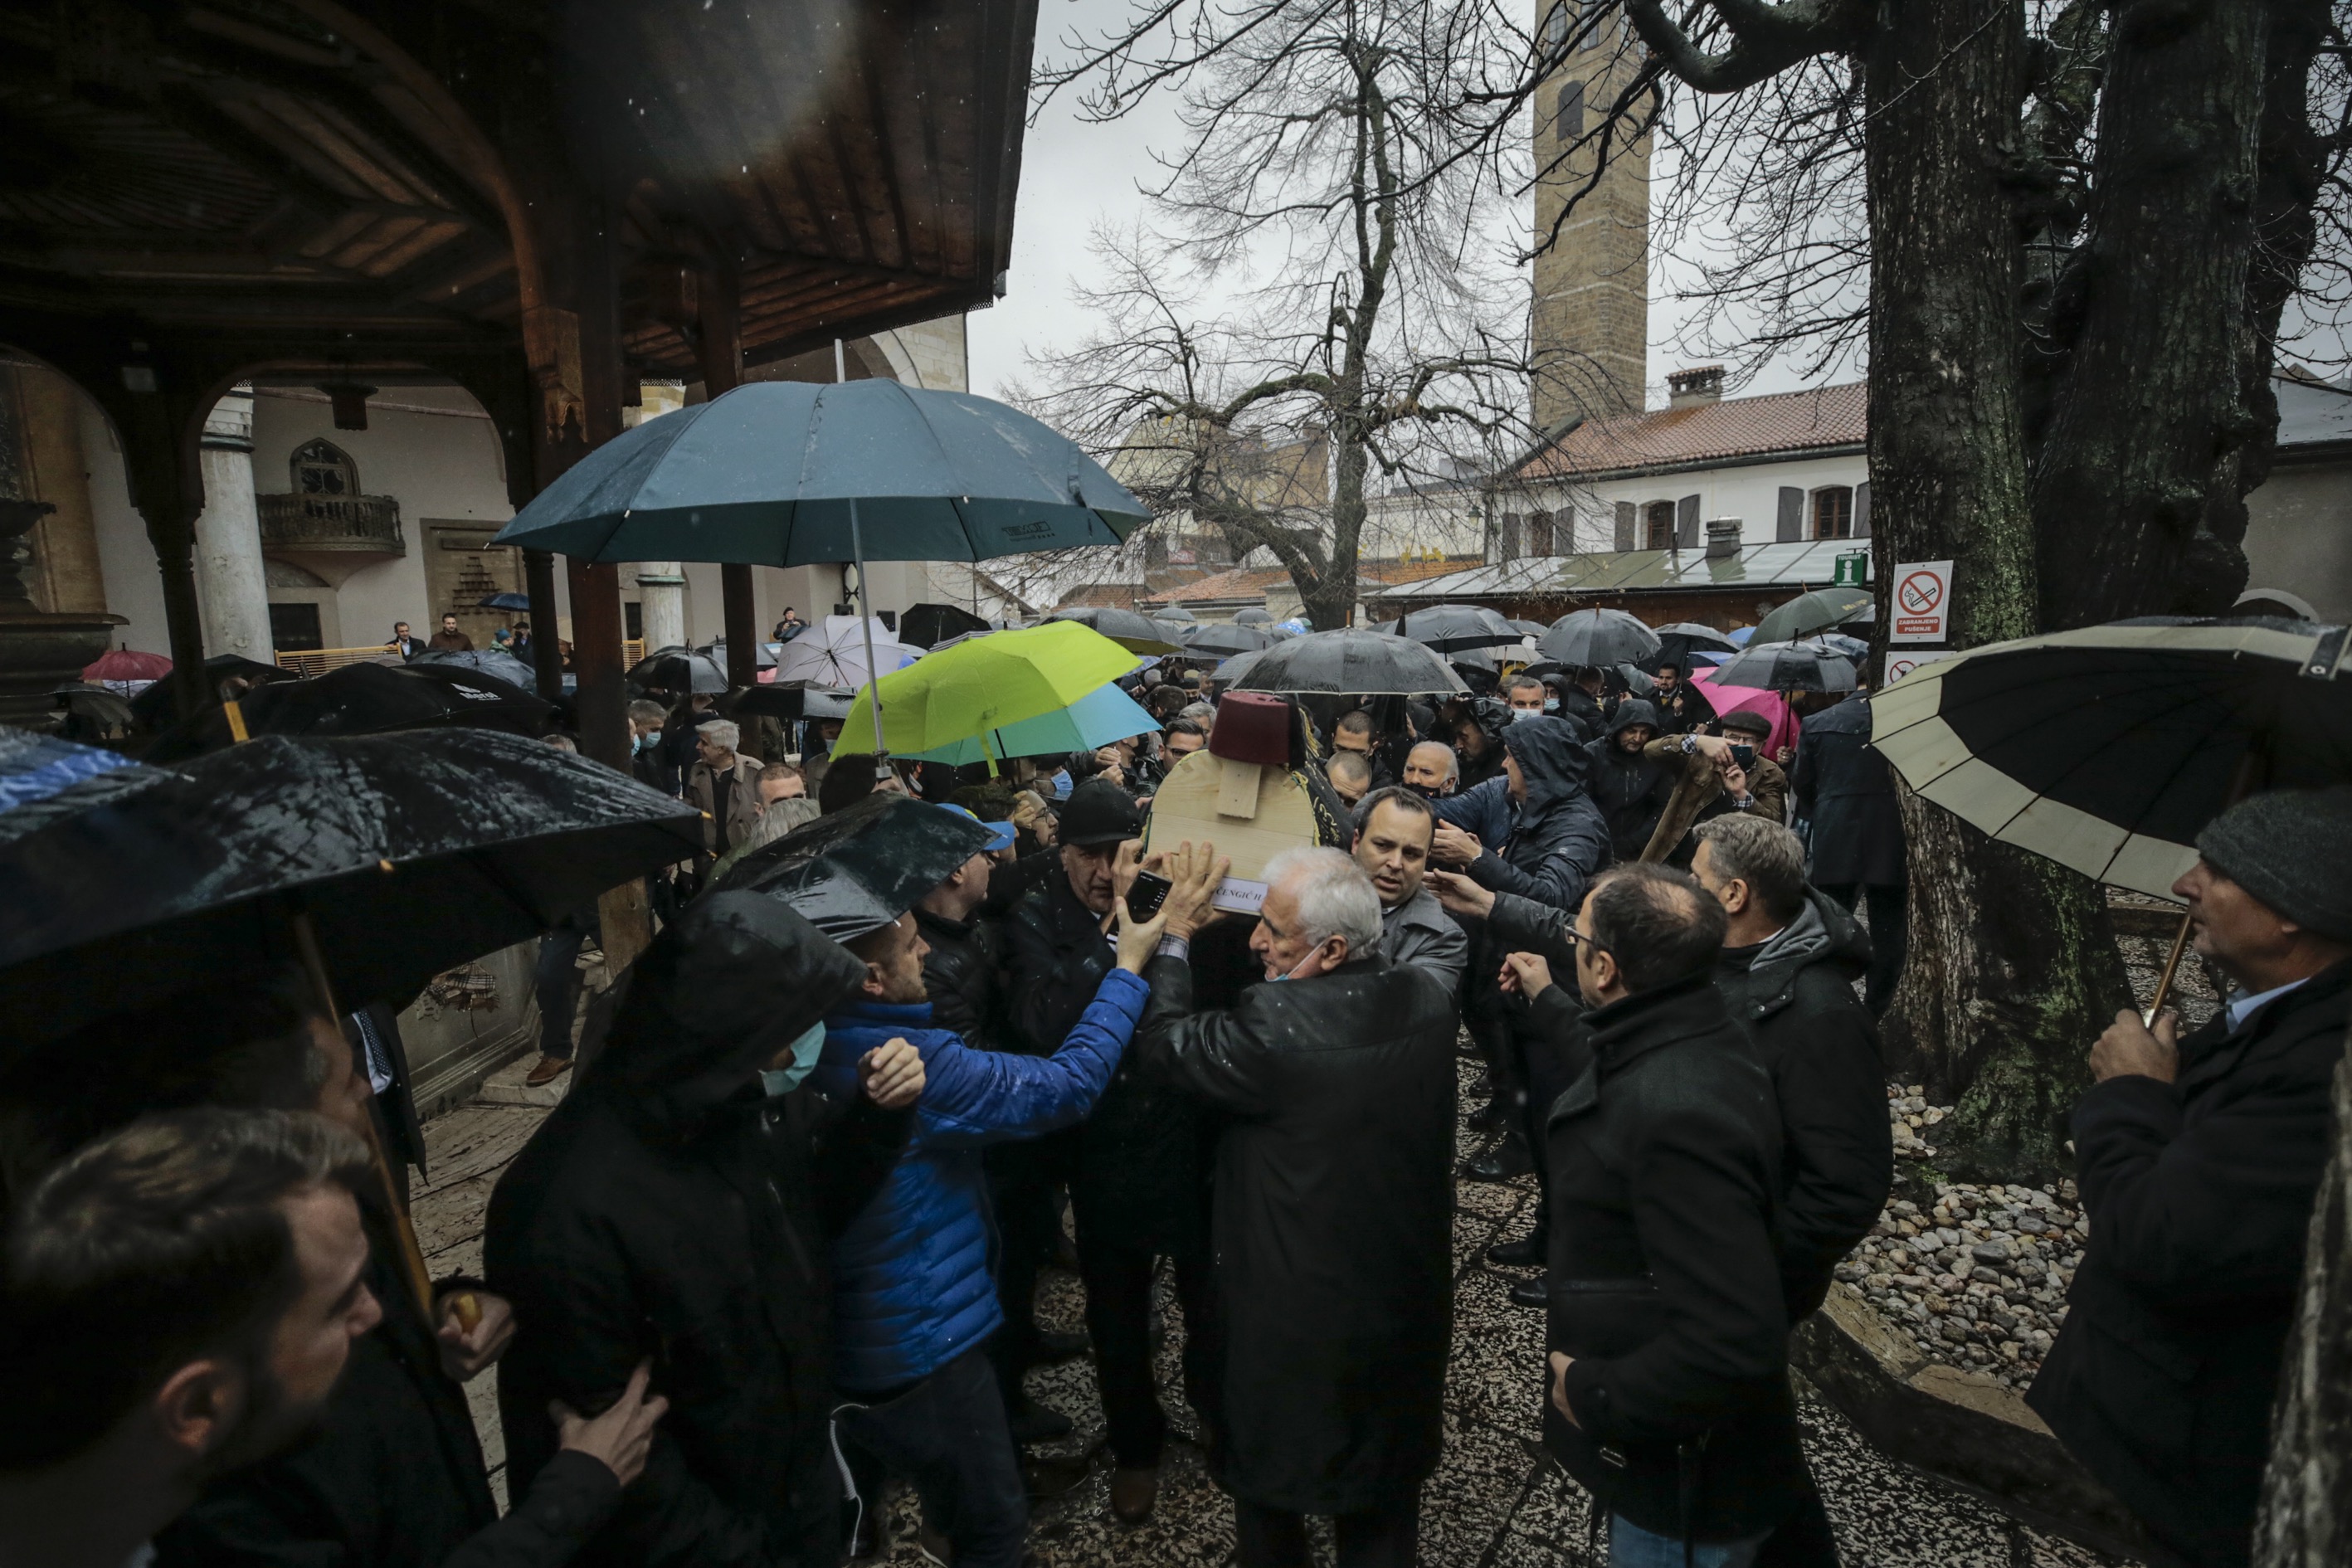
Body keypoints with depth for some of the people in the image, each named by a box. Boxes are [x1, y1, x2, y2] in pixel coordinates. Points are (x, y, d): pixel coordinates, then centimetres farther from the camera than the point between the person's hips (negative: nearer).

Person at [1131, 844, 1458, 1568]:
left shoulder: (1277, 1026, -33)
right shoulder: (1428, 995, -13)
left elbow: (1162, 1043, -18)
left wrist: (1175, 935, -8)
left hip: (1295, 1310, -5)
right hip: (1407, 1296, 6)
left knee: (1271, 1480, 24)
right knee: (1385, 1508, 28)